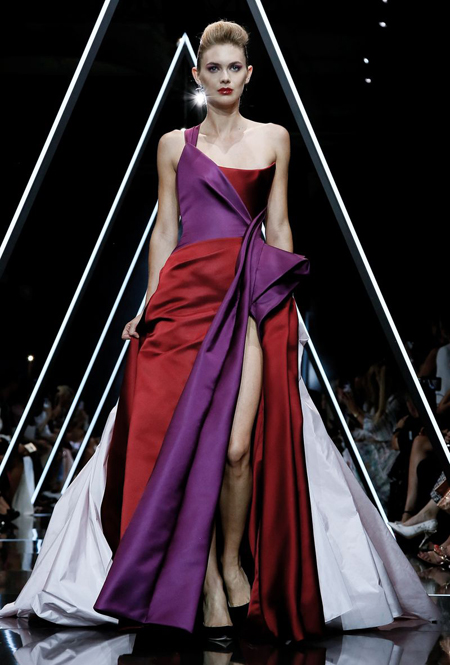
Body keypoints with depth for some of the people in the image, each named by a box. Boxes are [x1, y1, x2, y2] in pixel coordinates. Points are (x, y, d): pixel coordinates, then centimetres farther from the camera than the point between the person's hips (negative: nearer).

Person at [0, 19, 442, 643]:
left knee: (238, 446, -12)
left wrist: (287, 306, 8)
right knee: (186, 439, -6)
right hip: (186, 290, 1)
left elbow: (278, 227, 13)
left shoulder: (274, 138, 12)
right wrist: (151, 305, 6)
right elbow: (165, 228, 12)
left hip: (253, 296, -1)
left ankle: (234, 561, 8)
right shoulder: (174, 144, 13)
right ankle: (206, 580, 2)